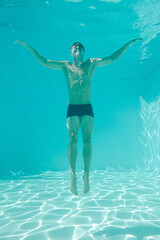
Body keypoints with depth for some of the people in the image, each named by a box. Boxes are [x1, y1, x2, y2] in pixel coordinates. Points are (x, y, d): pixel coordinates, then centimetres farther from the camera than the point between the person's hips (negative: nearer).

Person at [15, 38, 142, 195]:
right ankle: (73, 176, -6)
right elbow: (44, 62, 11)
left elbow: (112, 58, 15)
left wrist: (128, 44, 15)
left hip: (87, 108, 1)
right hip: (72, 108, 0)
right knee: (72, 140, -8)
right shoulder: (66, 66, 13)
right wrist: (29, 48, 7)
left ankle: (86, 175, -6)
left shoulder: (92, 63, 15)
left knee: (87, 140, -7)